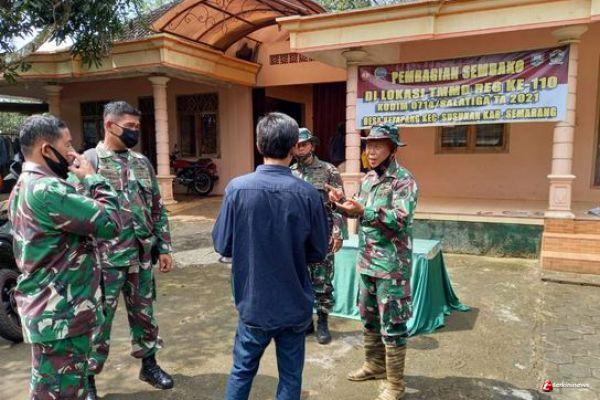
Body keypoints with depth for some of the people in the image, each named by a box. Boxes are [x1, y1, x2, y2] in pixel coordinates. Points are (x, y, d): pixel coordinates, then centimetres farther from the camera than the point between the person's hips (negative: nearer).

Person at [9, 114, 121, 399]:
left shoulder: (24, 186, 12)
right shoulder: (47, 190, -23)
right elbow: (109, 223, -23)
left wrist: (83, 182, 3)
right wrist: (93, 179, -11)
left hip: (48, 310, 11)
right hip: (60, 314, -11)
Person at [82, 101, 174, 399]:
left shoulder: (142, 162, 8)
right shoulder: (87, 161, -8)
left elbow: (157, 209, 11)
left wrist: (164, 247, 8)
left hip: (142, 255, 5)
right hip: (105, 258, -5)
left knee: (144, 313, 17)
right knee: (99, 319, 8)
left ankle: (149, 364, 36)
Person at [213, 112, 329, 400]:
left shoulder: (237, 188, -14)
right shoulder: (308, 194, -13)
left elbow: (222, 246, -7)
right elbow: (319, 252, -4)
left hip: (253, 302, 0)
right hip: (295, 303, 0)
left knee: (242, 371, 20)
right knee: (291, 376, 17)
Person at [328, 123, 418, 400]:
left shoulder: (404, 180, -13)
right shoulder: (368, 178, 11)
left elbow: (401, 219, -25)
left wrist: (363, 211, -34)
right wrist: (343, 202, -4)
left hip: (391, 265, -8)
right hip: (366, 261, 8)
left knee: (392, 325, 2)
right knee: (369, 318, 20)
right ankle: (374, 364, 38)